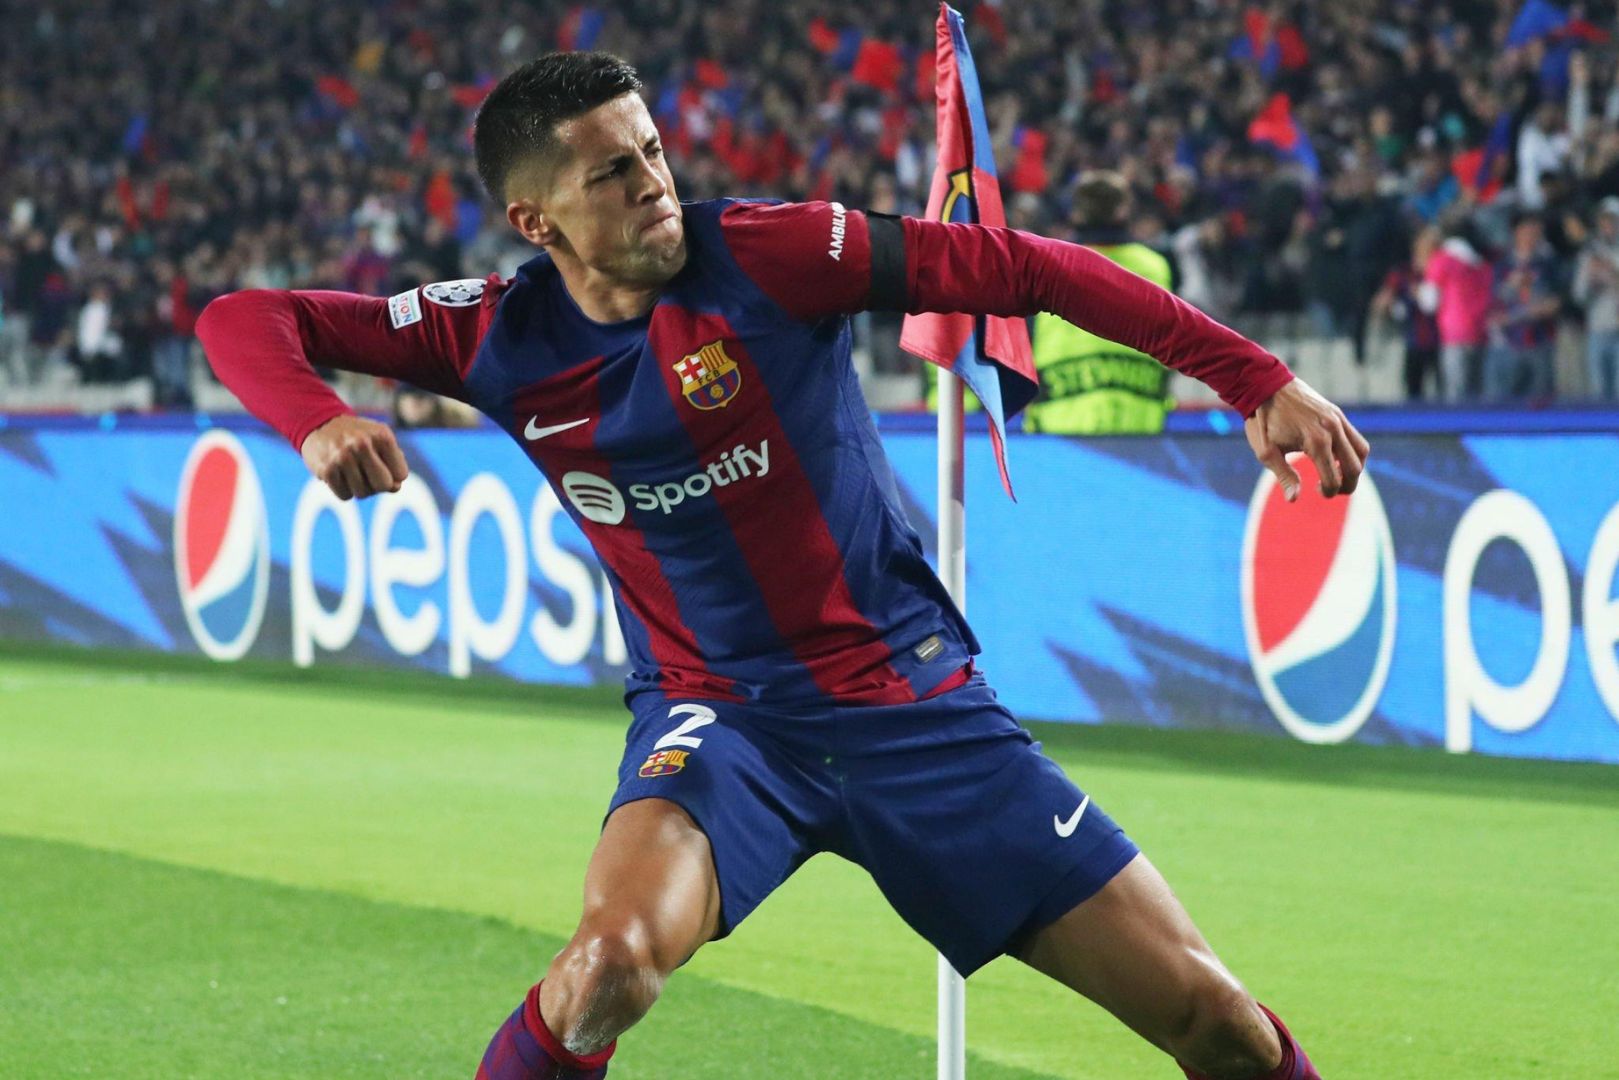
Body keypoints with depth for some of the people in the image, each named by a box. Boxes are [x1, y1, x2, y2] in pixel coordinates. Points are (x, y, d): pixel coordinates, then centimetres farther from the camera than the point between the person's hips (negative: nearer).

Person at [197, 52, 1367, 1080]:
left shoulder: (763, 254, -13)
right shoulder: (502, 339, -6)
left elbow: (1021, 269, -10)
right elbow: (243, 322, -2)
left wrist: (1256, 377, -14)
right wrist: (318, 421, -25)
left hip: (908, 692, 0)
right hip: (714, 710, 0)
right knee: (613, 961, -34)